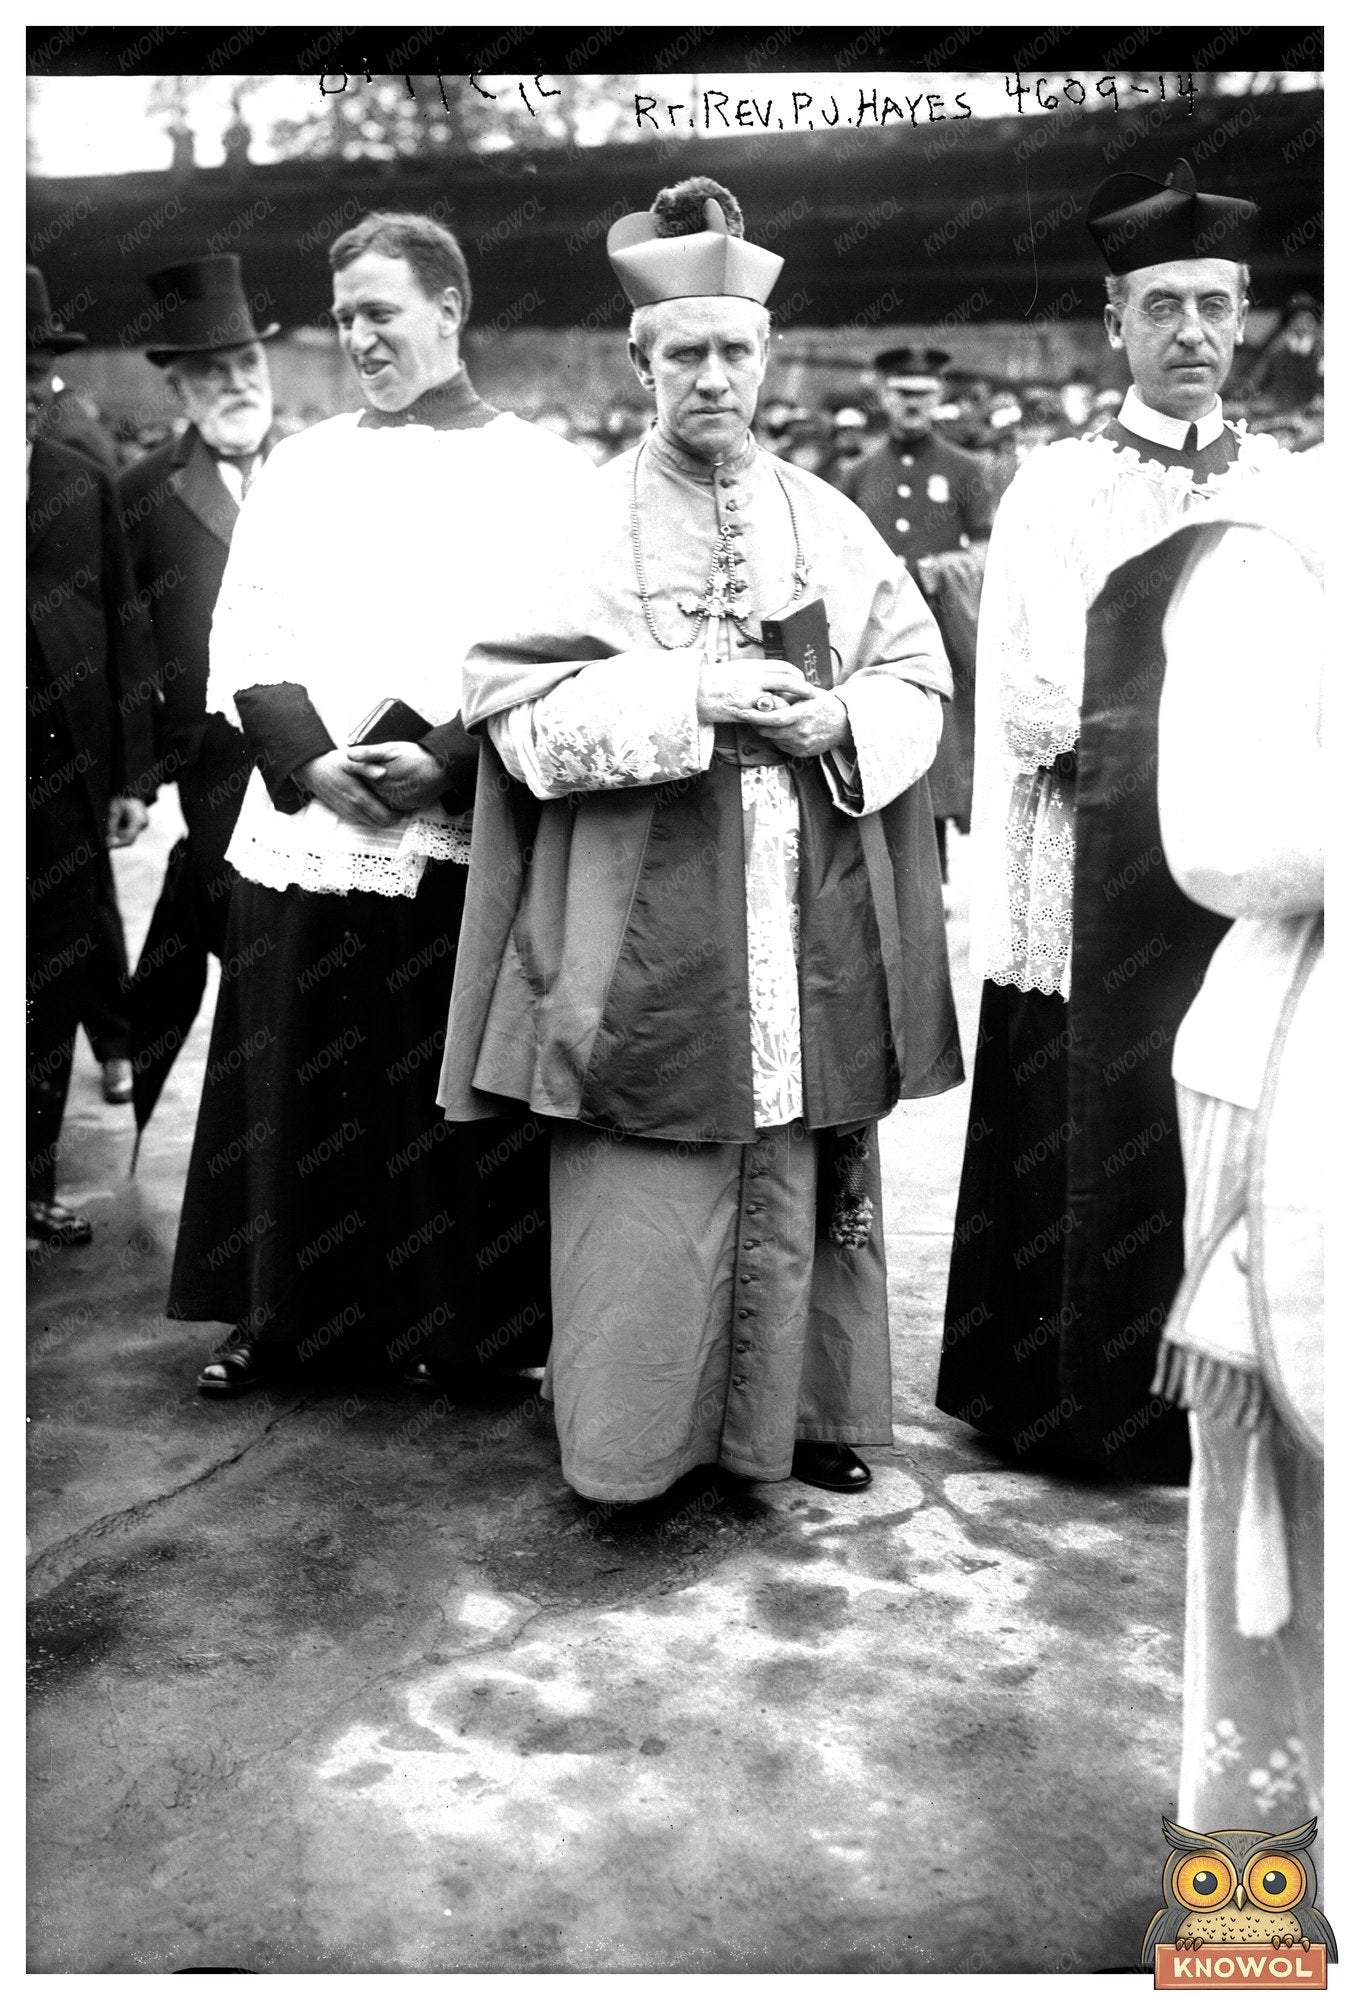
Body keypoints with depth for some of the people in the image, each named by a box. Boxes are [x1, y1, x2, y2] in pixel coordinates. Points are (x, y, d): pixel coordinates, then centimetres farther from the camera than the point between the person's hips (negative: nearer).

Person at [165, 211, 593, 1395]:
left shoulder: (540, 471, 4)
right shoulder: (302, 465, 14)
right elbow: (244, 635, 8)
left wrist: (445, 763, -16)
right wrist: (309, 760, -9)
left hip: (462, 837, -3)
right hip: (303, 827, 3)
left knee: (443, 1095, 2)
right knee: (295, 1089, 6)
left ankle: (451, 1324, 15)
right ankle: (280, 1315, 19)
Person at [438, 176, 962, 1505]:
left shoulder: (828, 522, 8)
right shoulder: (590, 528, 0)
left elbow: (919, 677, 11)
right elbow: (520, 708, -8)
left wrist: (840, 719, -10)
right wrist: (689, 694, -18)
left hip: (809, 923, 3)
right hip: (648, 926, -3)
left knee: (797, 1175, 10)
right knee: (646, 1188, 0)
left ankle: (796, 1412, 26)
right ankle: (633, 1435, 16)